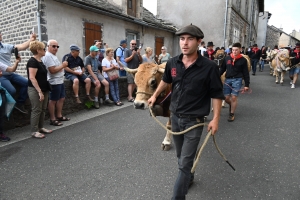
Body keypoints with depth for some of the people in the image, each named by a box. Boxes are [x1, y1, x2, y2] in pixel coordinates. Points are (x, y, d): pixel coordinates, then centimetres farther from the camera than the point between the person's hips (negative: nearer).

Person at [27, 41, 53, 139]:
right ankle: (34, 131, 7)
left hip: (43, 89, 9)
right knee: (36, 110, -3)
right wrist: (39, 91, -23)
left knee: (43, 109, 14)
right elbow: (32, 77, -21)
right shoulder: (33, 61, -14)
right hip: (35, 90, -9)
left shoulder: (40, 61, 14)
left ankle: (41, 127, 25)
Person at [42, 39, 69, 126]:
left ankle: (59, 116, 27)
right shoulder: (48, 56, -16)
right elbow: (52, 70, -23)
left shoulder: (53, 56, 17)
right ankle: (52, 119, 9)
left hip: (60, 81, 10)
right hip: (54, 82, -10)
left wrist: (63, 65, 8)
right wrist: (63, 65, -13)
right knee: (53, 100, -1)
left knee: (61, 98, 15)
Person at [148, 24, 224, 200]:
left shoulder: (209, 67, -16)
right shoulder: (173, 63, -2)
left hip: (194, 121, -5)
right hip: (175, 117, 5)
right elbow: (166, 80, 17)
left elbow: (217, 94, -8)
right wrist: (155, 96, 25)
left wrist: (216, 118, -12)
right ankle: (189, 178, 51)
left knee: (185, 163, -1)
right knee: (182, 156, 24)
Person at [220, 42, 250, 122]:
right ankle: (232, 105, 39)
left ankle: (232, 114, 13)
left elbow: (246, 73, 0)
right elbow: (222, 69, 11)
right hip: (227, 79, 3)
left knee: (234, 97, -5)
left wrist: (247, 85, -2)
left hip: (237, 80, -3)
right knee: (226, 98, 3)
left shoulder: (243, 60, -1)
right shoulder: (227, 58, 4)